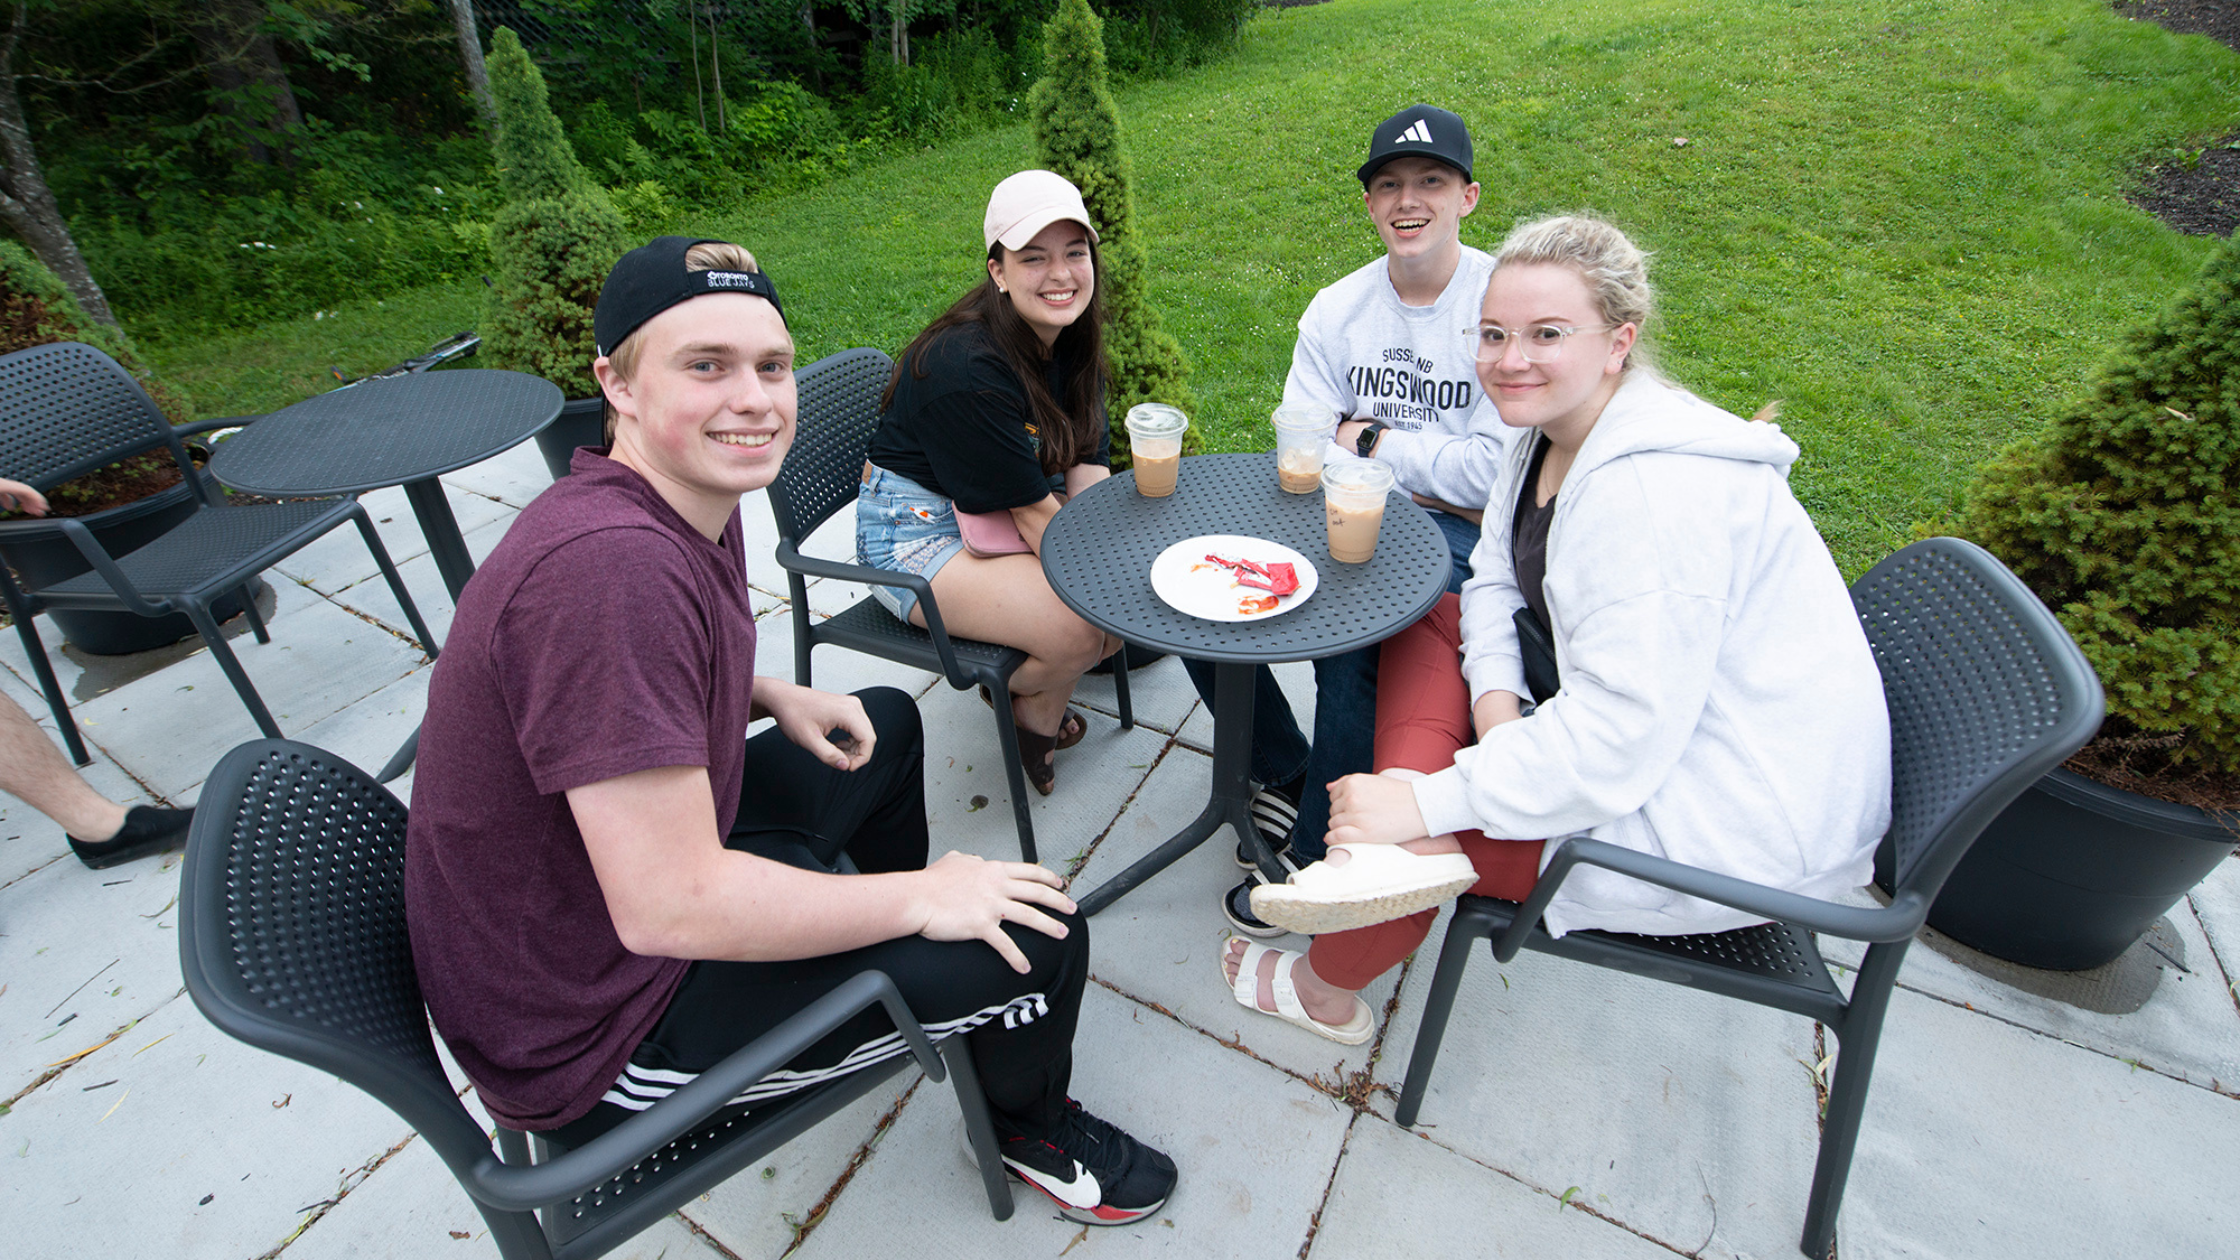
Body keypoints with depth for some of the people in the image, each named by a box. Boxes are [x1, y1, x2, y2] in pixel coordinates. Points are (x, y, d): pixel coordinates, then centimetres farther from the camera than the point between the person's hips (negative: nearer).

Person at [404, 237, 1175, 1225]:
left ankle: (912, 974, 43)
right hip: (597, 1033, -9)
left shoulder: (688, 502, -2)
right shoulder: (612, 565, -35)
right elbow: (671, 907, -34)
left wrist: (771, 697, 2)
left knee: (887, 725, 23)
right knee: (1038, 941, -13)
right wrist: (922, 898, -22)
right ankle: (1034, 1130, 24)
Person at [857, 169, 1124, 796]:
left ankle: (1028, 680, 15)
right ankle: (1034, 710, 11)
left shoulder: (1072, 336, -2)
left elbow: (1088, 466, -4)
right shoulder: (966, 368, -29)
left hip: (999, 513, 9)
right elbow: (1032, 510, -25)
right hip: (917, 531, -8)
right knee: (1078, 626, -26)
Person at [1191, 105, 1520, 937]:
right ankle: (1286, 774, 9)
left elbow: (1493, 473, -16)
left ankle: (1315, 854, -9)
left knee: (1352, 639, -33)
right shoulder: (1337, 309, 6)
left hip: (1463, 535, -5)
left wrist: (1370, 441, -8)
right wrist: (1426, 468, -12)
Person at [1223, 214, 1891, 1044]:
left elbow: (1623, 735, -31)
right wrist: (1494, 691, -13)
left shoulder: (1657, 490, -29)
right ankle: (1420, 849, -15)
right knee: (1425, 621, 3)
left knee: (1414, 816, -11)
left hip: (1746, 825, -9)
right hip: (1648, 720, 9)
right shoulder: (1553, 428, 0)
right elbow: (1496, 577, 7)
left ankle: (1328, 987, 16)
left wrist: (1428, 802, -27)